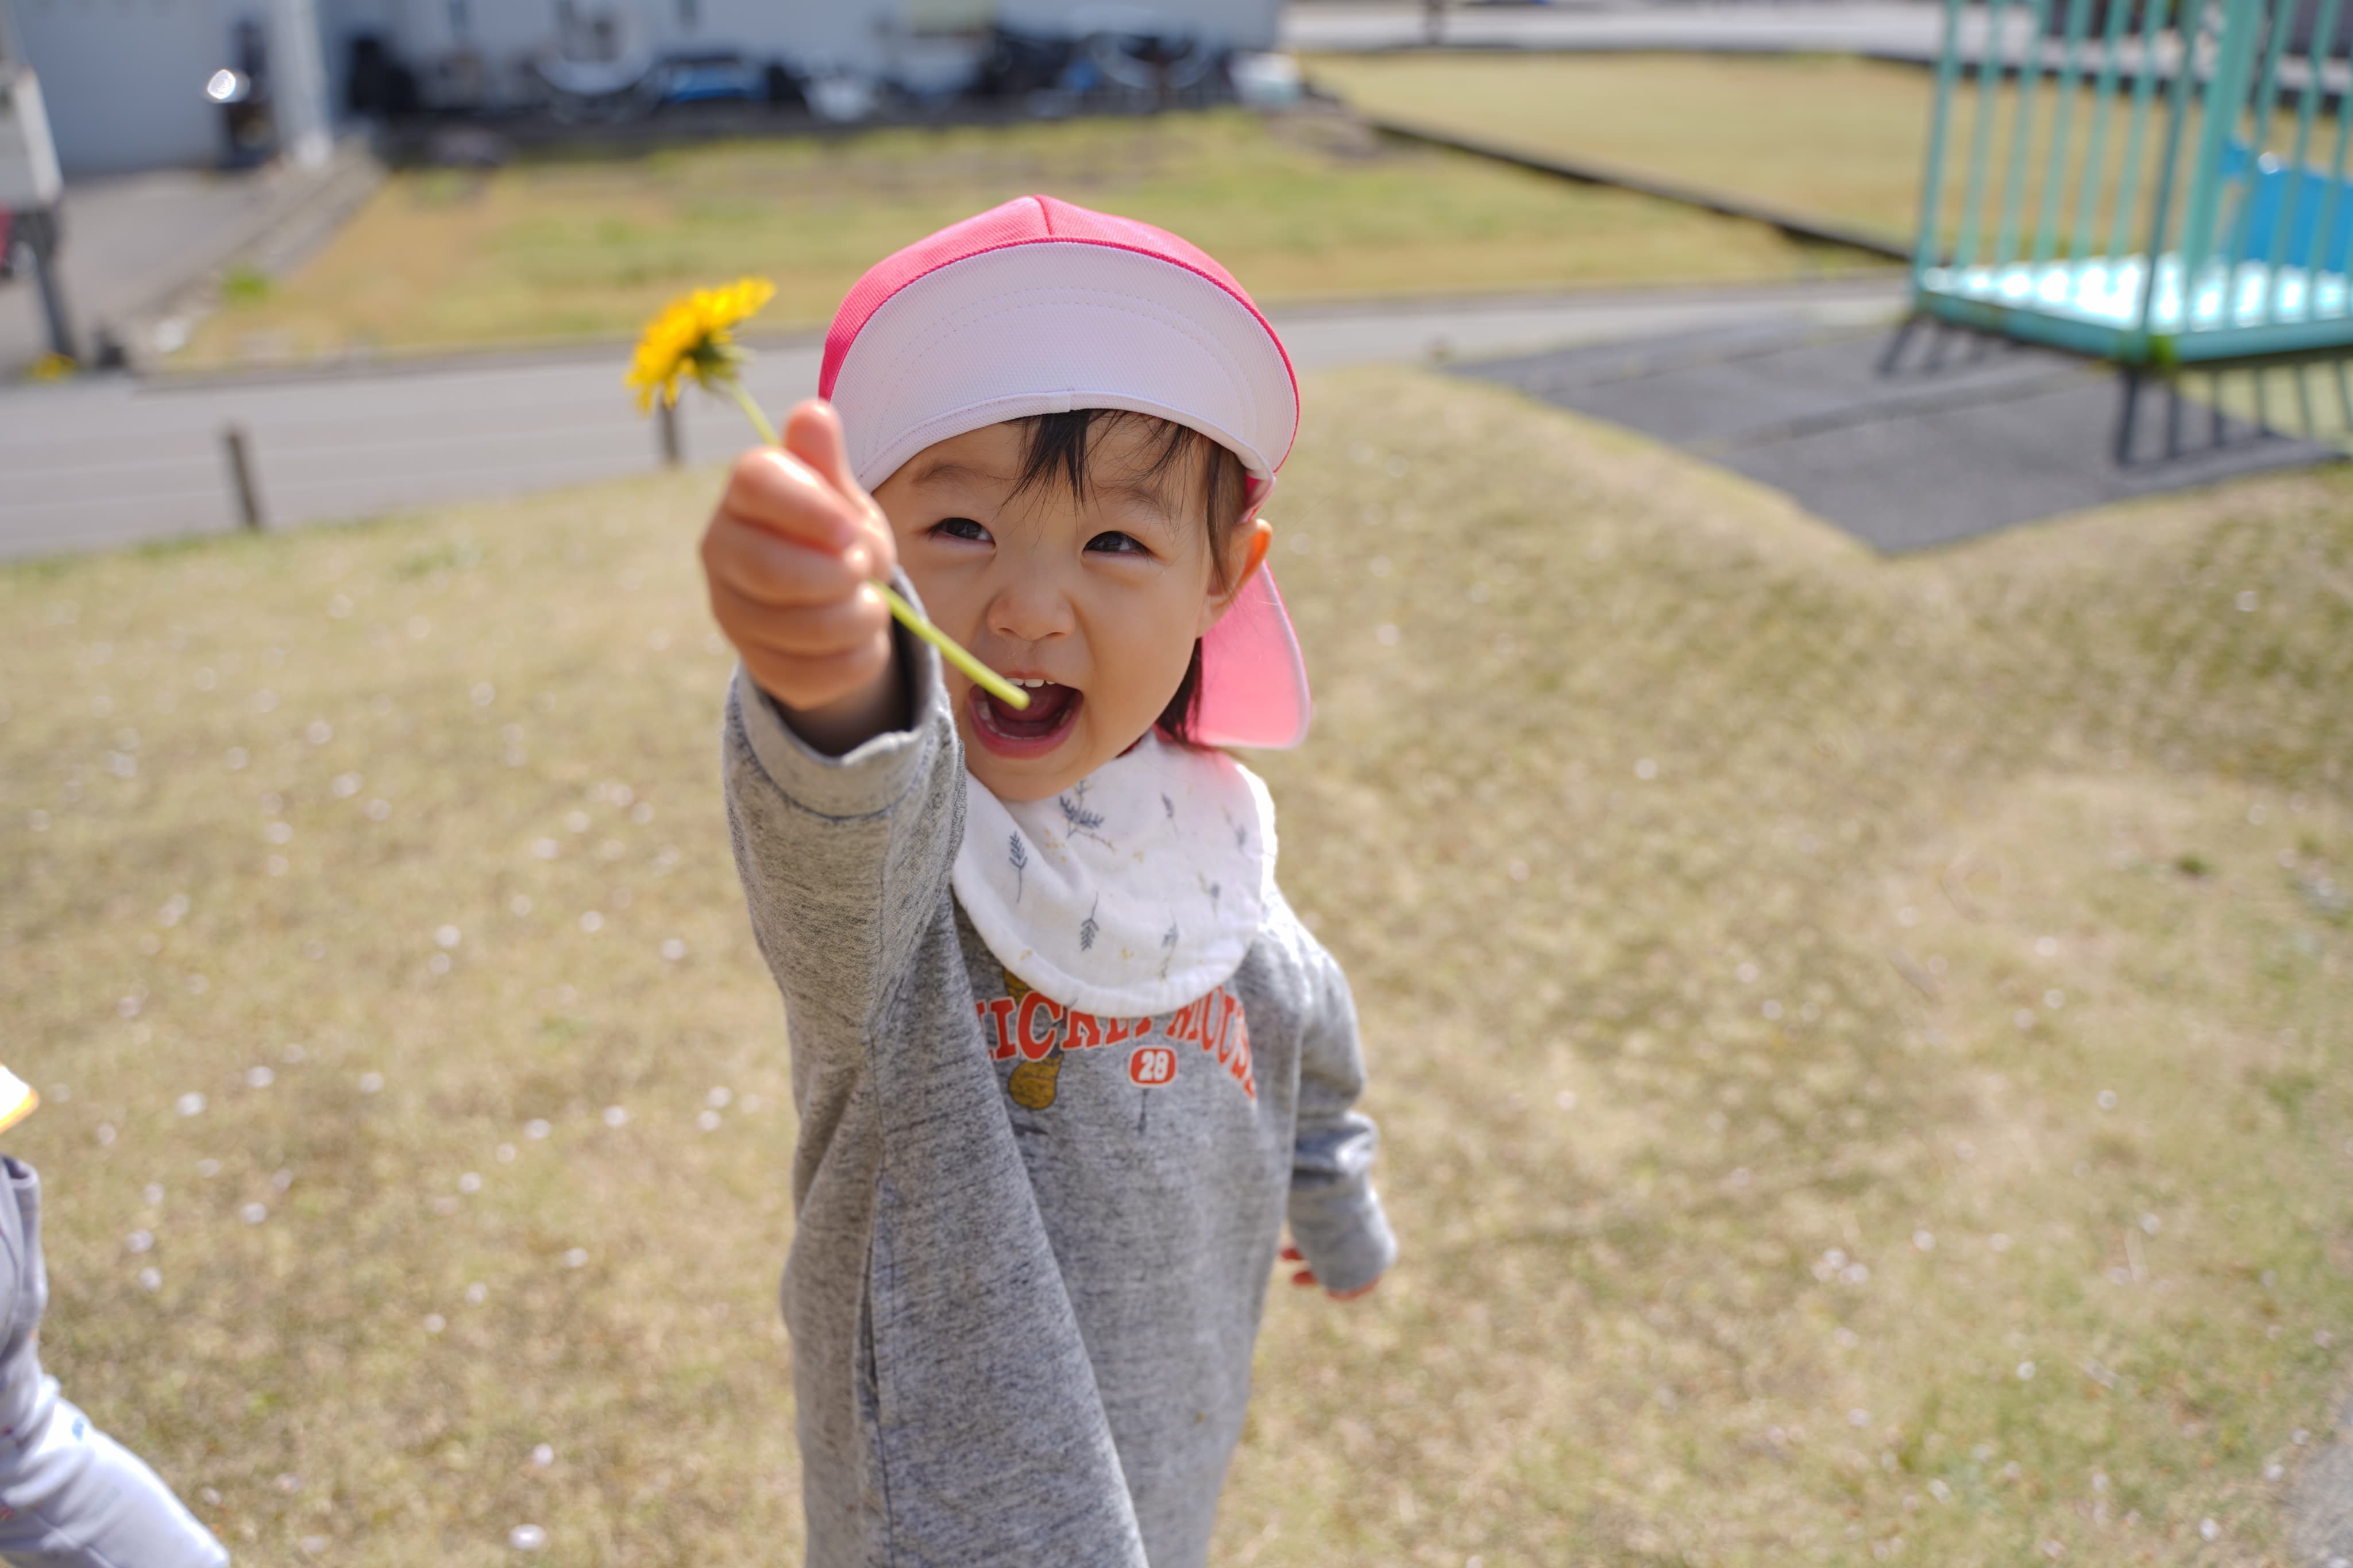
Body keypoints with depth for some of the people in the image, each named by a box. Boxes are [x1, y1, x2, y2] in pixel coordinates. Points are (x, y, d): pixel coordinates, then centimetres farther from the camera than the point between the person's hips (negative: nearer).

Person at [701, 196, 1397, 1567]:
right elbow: (849, 834, -52)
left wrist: (1340, 1211, 26)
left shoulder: (1209, 834, -8)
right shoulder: (868, 834, -26)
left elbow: (1301, 1029, 11)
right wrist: (834, 679, -74)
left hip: (1178, 1390, 5)